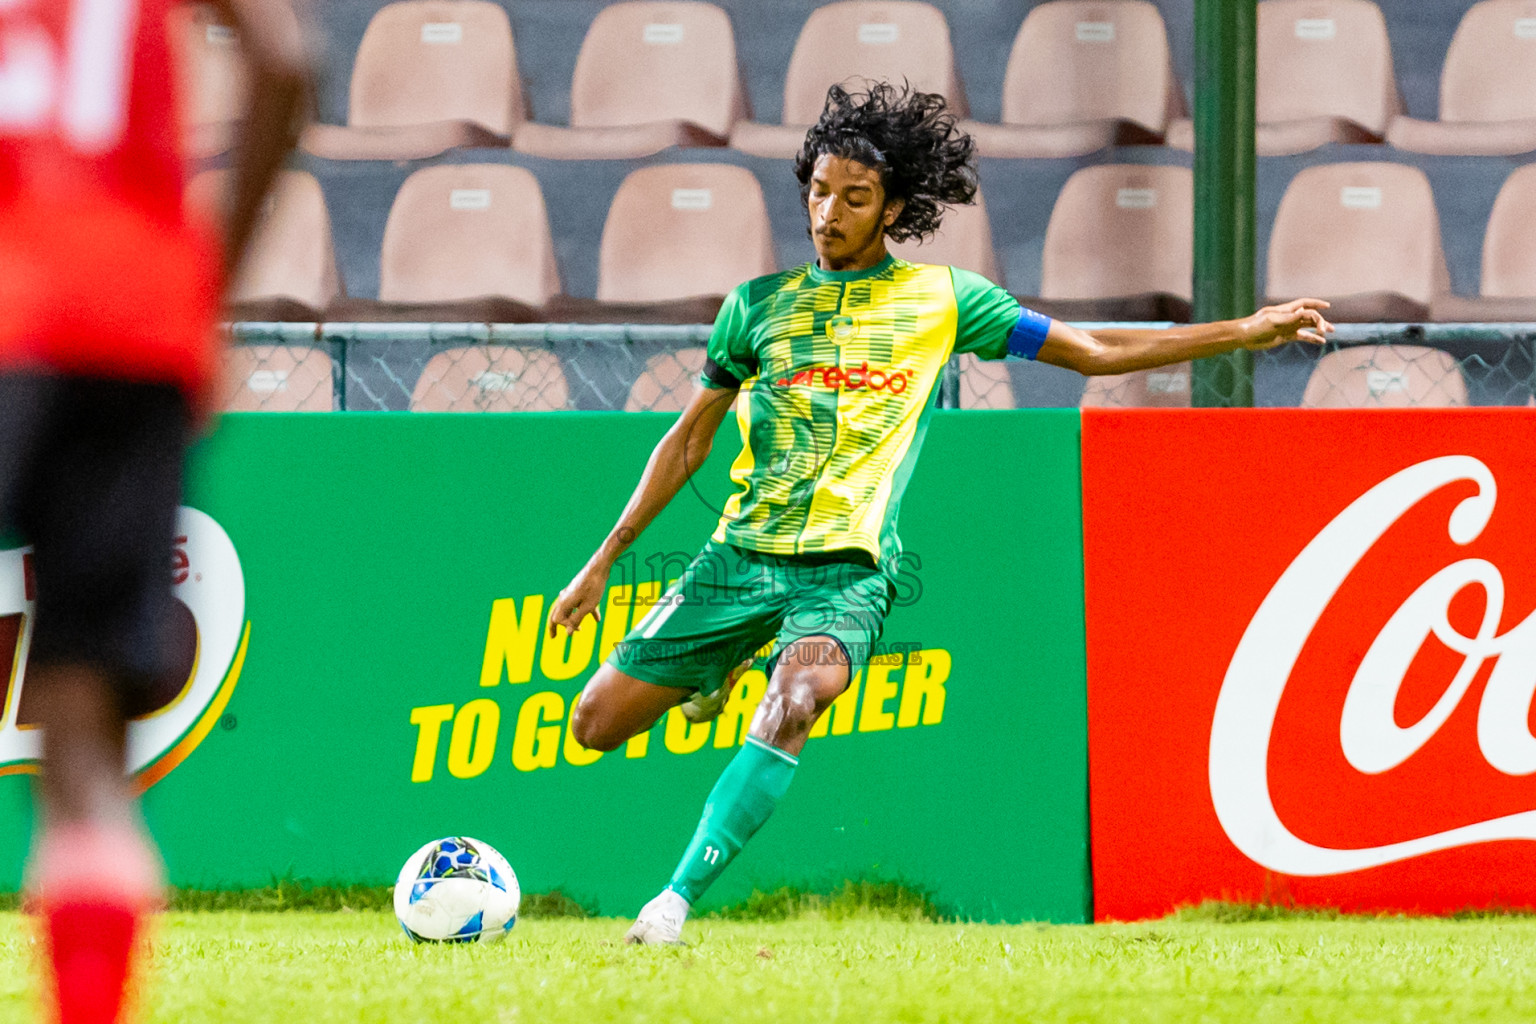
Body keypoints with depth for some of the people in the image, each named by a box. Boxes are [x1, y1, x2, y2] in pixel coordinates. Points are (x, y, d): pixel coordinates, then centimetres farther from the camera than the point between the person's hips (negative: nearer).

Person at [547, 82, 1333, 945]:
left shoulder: (942, 298, 7)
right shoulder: (760, 304, 11)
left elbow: (1096, 351, 11)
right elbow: (692, 438, 18)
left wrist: (1246, 332, 6)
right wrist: (604, 562, 16)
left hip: (848, 567, -3)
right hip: (744, 550, 3)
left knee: (794, 705, -33)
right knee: (600, 722, -1)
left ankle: (676, 904, -33)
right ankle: (714, 671, 32)